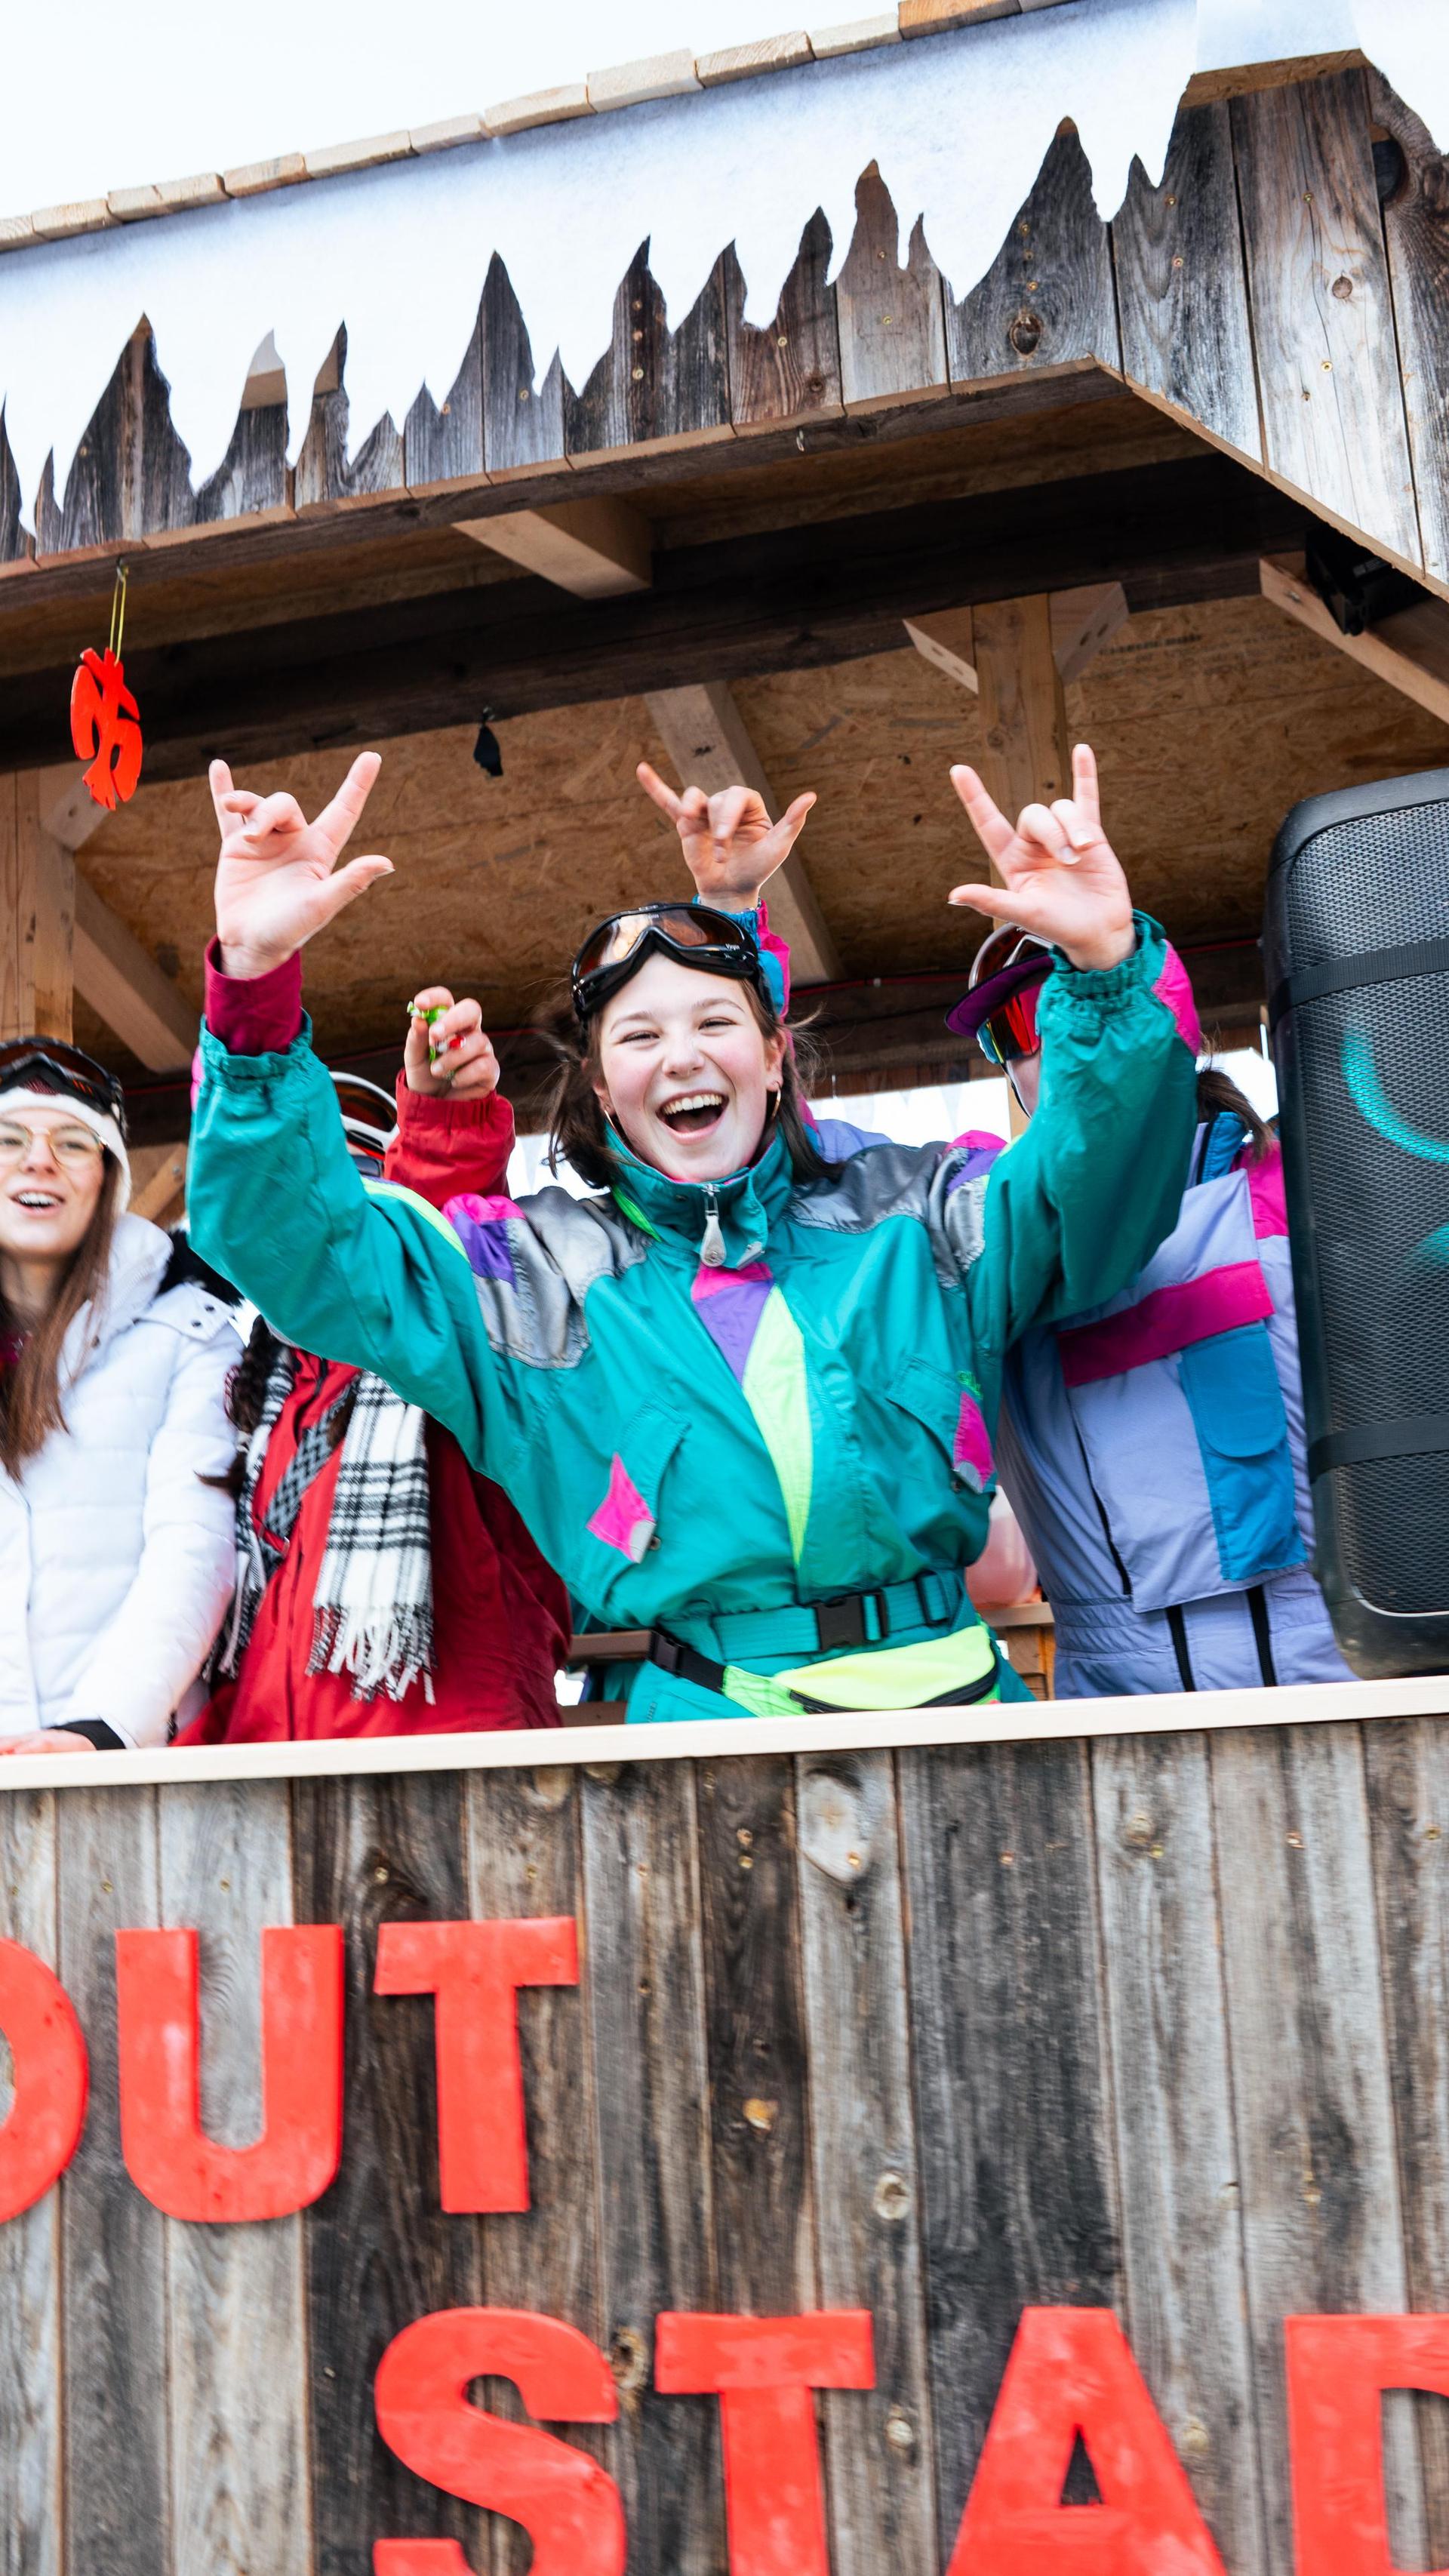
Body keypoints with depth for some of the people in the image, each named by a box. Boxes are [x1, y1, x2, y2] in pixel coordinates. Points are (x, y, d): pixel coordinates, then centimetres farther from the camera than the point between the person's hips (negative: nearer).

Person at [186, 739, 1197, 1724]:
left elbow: (1092, 1177, 5)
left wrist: (1107, 969, -12)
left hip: (950, 1696, 2)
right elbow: (300, 1245, 3)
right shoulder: (540, 1269, 11)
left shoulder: (907, 1214, 16)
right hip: (707, 1715, -1)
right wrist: (257, 985, -10)